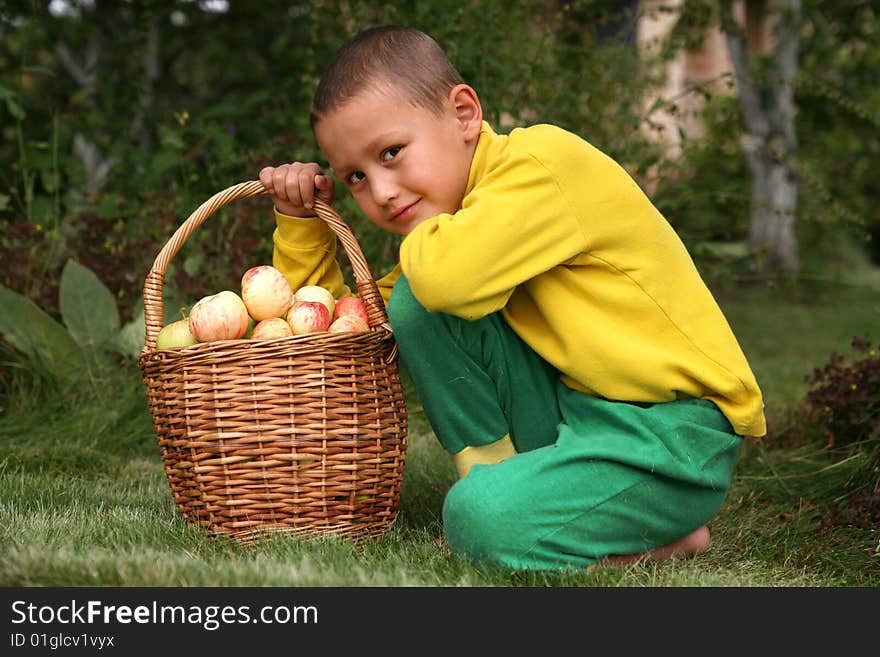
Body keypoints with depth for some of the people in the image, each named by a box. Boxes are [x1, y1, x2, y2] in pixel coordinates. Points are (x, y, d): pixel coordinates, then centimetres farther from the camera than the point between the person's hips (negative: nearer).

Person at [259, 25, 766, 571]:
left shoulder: (544, 163, -16)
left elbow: (449, 276, -34)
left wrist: (419, 232, -10)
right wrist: (301, 221, 6)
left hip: (676, 431, -8)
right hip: (572, 409, 8)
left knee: (482, 523, -30)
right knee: (412, 301, -6)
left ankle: (668, 537, -3)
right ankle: (502, 474, 1)